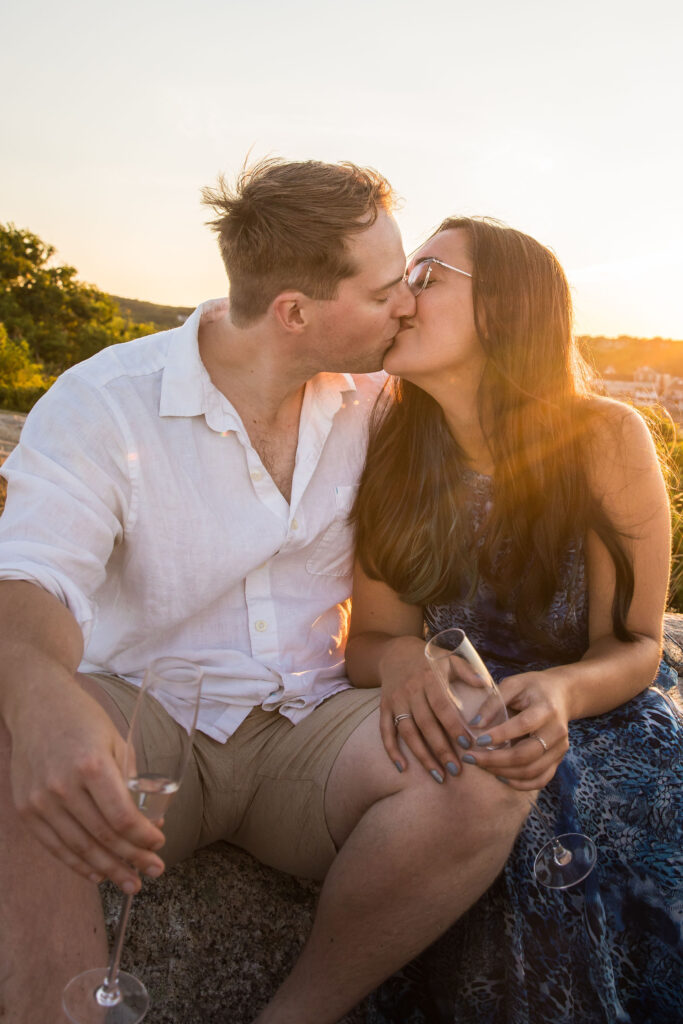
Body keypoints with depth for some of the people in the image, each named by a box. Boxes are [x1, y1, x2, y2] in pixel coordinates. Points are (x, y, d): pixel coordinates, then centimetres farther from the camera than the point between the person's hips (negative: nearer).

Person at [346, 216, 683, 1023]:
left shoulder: (606, 439, -14)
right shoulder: (392, 451, -8)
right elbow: (371, 637, -3)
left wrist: (562, 691, -30)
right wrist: (401, 663, -28)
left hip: (594, 713, 0)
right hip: (456, 718, 1)